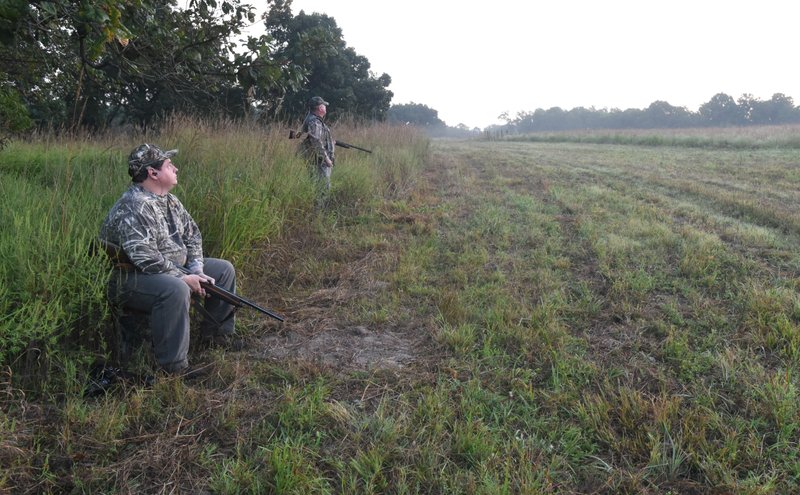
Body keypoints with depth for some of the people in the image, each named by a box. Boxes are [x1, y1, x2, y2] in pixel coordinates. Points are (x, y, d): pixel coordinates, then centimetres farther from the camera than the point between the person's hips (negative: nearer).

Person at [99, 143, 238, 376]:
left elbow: (192, 234, 11)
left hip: (172, 270, 10)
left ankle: (216, 332, 20)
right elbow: (144, 257, -31)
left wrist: (196, 270, -5)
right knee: (175, 290, -40)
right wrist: (184, 277, -26)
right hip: (130, 279, -10)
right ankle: (174, 367, -30)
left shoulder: (170, 201, 7)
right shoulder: (133, 208, -23)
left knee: (224, 269, 8)